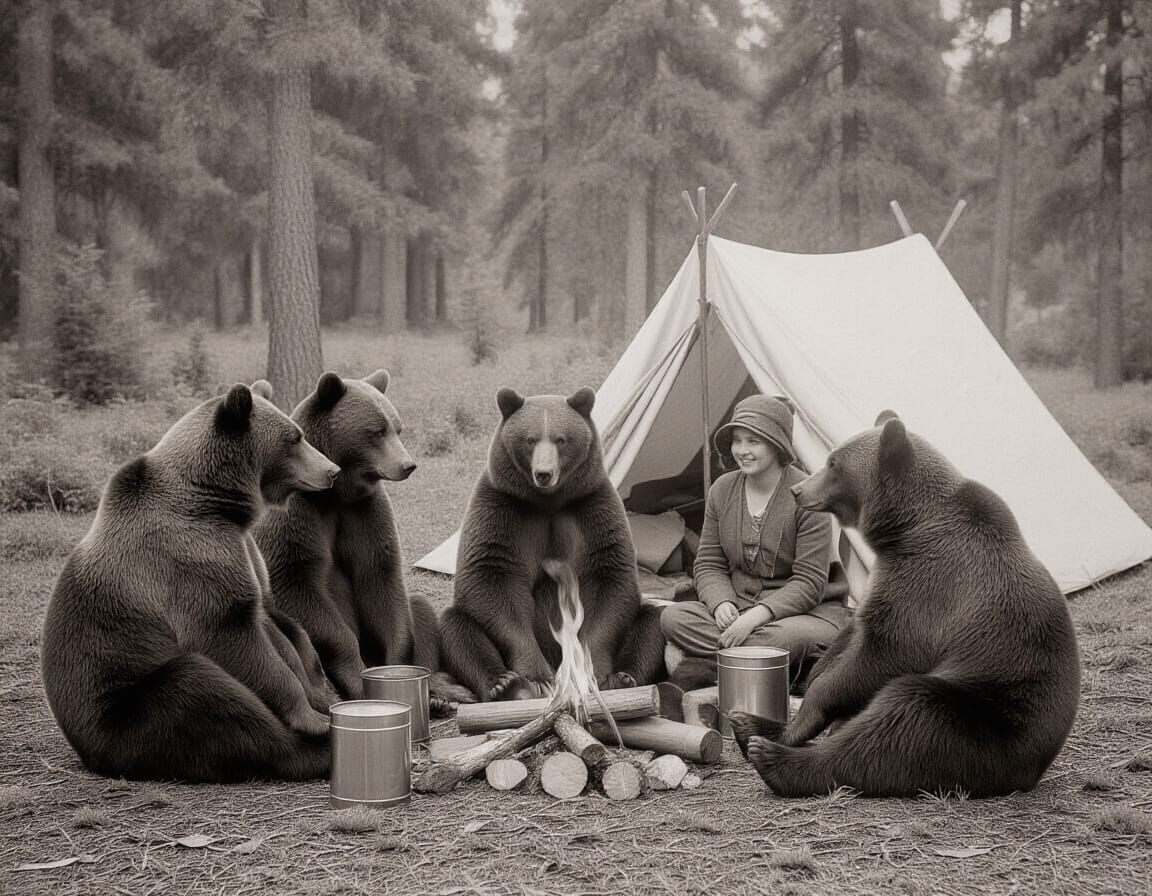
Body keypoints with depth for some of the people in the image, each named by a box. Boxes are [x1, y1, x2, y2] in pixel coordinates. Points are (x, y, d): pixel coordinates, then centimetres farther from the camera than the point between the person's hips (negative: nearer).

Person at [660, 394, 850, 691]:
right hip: (739, 608, 5)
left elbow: (809, 583, -17)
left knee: (786, 637, -41)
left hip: (804, 612, -5)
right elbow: (709, 564, 6)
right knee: (673, 617, -22)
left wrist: (757, 615, -28)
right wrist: (722, 603, -16)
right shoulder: (722, 490, 3)